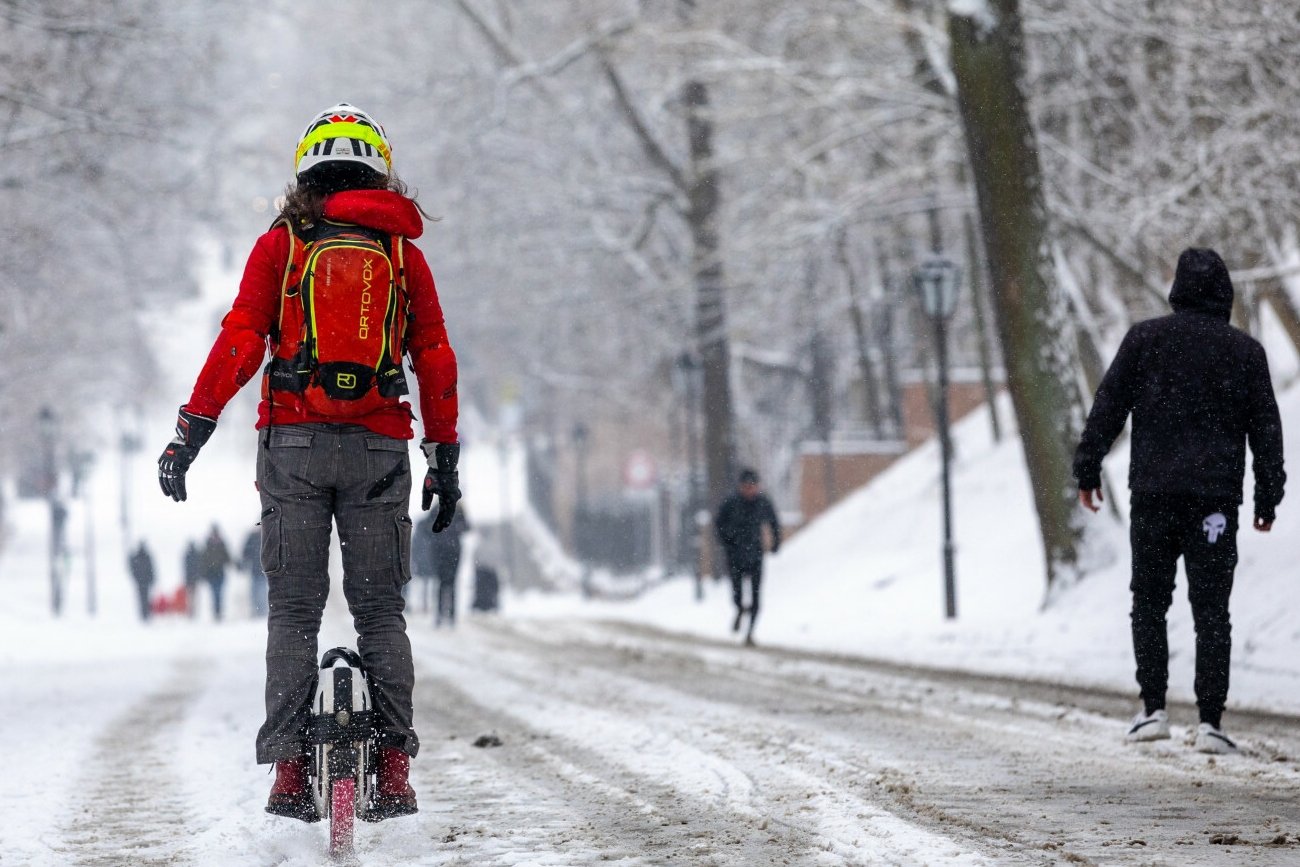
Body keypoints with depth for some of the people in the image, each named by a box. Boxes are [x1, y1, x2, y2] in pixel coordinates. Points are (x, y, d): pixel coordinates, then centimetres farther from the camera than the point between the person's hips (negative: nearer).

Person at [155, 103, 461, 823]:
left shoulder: (281, 244, 4)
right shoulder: (404, 253, 9)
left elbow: (240, 342, -4)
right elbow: (435, 359, 8)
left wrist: (191, 431, -2)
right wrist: (445, 459, 13)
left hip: (293, 441, -1)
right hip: (380, 447, 1)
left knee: (294, 609, 3)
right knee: (380, 611, 6)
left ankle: (289, 769, -5)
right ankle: (394, 771, -2)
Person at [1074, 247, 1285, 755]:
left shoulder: (1145, 339, 2)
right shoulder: (1245, 352, 5)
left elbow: (1108, 406, 0)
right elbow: (1266, 430, 8)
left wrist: (1087, 468, 6)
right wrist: (1268, 496, 14)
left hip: (1153, 494, 0)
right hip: (1216, 498, 0)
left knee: (1149, 603, 11)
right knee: (1211, 612, 2)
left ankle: (1153, 709, 4)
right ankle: (1210, 722, -4)